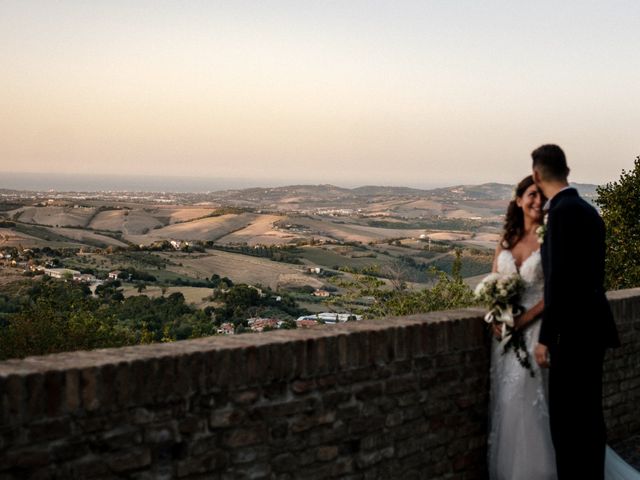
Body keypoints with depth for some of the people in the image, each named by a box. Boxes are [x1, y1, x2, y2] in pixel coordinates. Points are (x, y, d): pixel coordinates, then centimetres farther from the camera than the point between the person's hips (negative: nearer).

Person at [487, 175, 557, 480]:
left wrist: (522, 321, -18)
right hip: (505, 329, 5)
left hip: (535, 327, -5)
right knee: (504, 400, 9)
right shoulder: (507, 239, 9)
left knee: (527, 399, -7)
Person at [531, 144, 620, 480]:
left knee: (566, 418, -4)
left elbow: (559, 277, -21)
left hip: (574, 330, -10)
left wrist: (546, 338, -18)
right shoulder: (587, 209, 12)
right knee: (589, 414, 17)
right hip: (592, 326, 10)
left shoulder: (562, 211, -17)